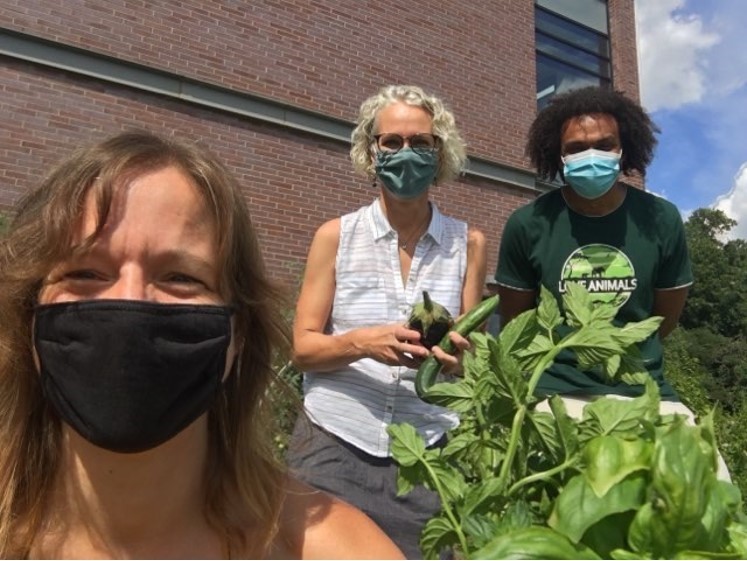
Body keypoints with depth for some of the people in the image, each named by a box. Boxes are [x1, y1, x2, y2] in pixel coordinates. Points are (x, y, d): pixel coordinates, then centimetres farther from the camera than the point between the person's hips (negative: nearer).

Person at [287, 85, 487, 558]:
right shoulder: (335, 236, -2)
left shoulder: (468, 243, 2)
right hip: (335, 441, 0)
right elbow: (303, 347, -3)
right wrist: (362, 342, -21)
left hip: (430, 448, 1)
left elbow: (472, 352, 5)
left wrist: (457, 356, -18)